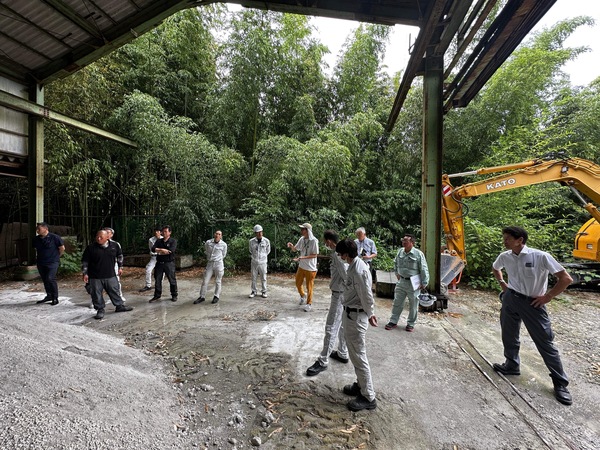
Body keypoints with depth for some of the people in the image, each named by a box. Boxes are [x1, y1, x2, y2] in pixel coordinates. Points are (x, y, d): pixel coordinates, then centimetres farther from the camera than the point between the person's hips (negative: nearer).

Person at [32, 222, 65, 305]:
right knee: (45, 280, 12)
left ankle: (55, 298, -5)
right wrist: (39, 257, 16)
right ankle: (49, 296, 25)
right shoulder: (36, 239, 7)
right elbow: (36, 249, 24)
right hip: (40, 263, 7)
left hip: (52, 262, -7)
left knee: (50, 278, -15)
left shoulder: (54, 237, -11)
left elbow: (62, 248, -5)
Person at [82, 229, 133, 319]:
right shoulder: (91, 248, -9)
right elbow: (84, 261, -2)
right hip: (95, 277, -2)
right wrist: (85, 273, -4)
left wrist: (120, 267, 15)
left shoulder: (114, 245, -3)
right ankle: (100, 310, 22)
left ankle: (119, 306, 26)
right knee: (96, 294, 6)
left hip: (110, 275, 2)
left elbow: (120, 255, 14)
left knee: (114, 291, 12)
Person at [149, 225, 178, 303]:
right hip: (159, 263, 5)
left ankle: (174, 295, 17)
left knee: (172, 280, 2)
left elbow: (171, 250, -18)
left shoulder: (173, 241, -3)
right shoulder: (158, 241, 12)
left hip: (169, 263, -4)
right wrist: (163, 250, -18)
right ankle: (157, 296, 23)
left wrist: (159, 251, -10)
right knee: (157, 280, 10)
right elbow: (153, 249, -3)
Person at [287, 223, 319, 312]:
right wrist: (291, 246, -13)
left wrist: (302, 257, -27)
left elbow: (315, 255, -18)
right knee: (298, 284, 18)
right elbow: (295, 249, 10)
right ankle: (303, 295, 46)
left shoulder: (314, 240, -19)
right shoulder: (301, 239, 0)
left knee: (309, 287, 7)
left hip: (310, 268, -6)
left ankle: (309, 304, 25)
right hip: (301, 266, 6)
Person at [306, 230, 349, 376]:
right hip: (344, 293, 10)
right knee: (342, 325, 21)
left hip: (340, 295, -10)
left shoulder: (337, 255, -22)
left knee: (331, 328, -2)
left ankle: (323, 361, 9)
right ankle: (342, 354, 36)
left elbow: (346, 275, -23)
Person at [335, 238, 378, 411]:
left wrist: (370, 314, -5)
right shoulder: (354, 265, 5)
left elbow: (367, 296, -20)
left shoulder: (359, 270, -26)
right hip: (350, 314, 10)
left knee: (358, 356, 3)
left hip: (355, 317, -10)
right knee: (355, 353, 22)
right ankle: (361, 385, 40)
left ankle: (368, 397, 18)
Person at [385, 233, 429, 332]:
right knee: (397, 302, 11)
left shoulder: (418, 254, -15)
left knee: (413, 305, 10)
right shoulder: (400, 251, 1)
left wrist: (424, 283, -10)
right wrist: (397, 273, 18)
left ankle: (410, 324, 27)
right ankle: (393, 321, 24)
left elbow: (424, 270, -11)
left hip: (413, 283, -4)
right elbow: (395, 263, 21)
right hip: (401, 281, 5)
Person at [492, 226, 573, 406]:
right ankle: (512, 365, 37)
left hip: (533, 303, -4)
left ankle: (560, 383, 20)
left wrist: (547, 297, -13)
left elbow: (566, 278, -14)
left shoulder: (541, 256, -18)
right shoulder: (504, 256, -2)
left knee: (545, 343, 3)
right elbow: (495, 268, 21)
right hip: (510, 299, 5)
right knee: (509, 336, 16)